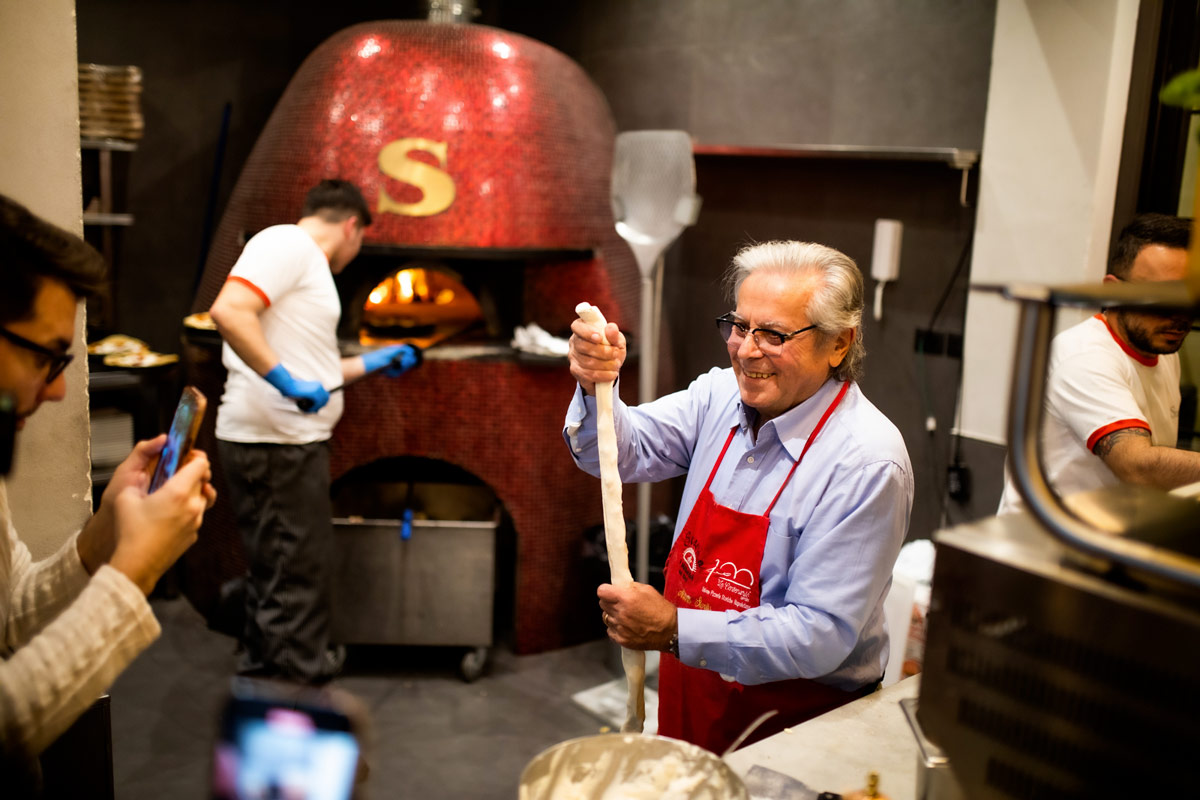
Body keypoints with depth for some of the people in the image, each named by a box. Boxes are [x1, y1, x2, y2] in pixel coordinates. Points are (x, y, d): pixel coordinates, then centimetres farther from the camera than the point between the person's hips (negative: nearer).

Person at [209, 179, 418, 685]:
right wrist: (286, 380, -26)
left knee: (276, 573, 19)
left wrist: (372, 363, 35)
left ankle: (261, 669, 31)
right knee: (293, 581, -3)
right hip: (276, 441, -10)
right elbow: (228, 312, -24)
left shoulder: (309, 264, 22)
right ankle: (298, 680, 6)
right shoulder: (286, 244, -8)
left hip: (293, 440, 10)